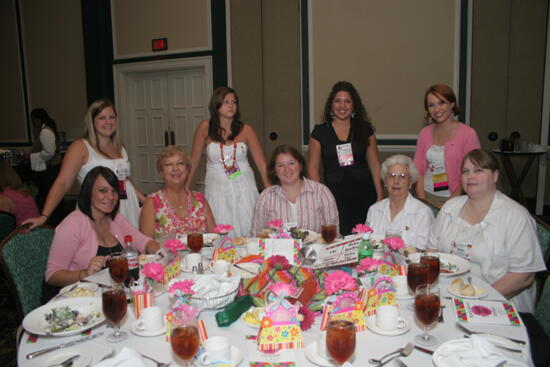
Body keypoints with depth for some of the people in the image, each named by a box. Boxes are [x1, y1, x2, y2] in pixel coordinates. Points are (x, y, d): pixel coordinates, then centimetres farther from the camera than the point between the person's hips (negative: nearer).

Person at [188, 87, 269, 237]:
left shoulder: (246, 130, 0)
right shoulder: (205, 127, -2)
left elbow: (262, 164, 1)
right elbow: (193, 161, 4)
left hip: (243, 188, 1)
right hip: (216, 189, -1)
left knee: (246, 230, -1)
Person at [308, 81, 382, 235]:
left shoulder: (365, 130, 7)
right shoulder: (320, 133, 4)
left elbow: (374, 164, 7)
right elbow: (313, 167, 2)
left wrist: (380, 196, 3)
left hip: (364, 194, 1)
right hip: (334, 196, -1)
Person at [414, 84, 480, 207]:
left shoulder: (468, 134, -3)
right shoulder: (424, 133, 8)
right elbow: (418, 170, 7)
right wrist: (422, 201, -4)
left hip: (455, 198, -2)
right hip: (427, 197, 3)